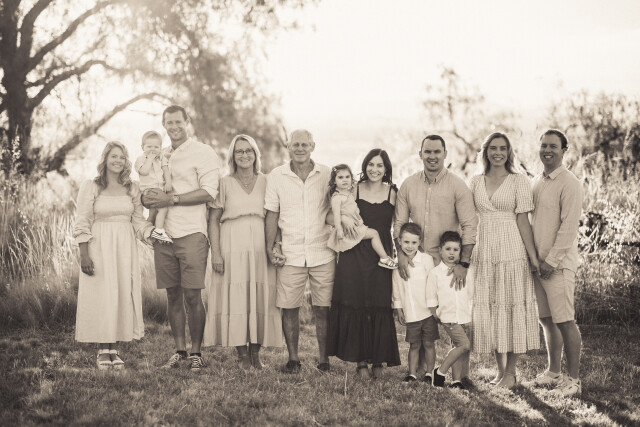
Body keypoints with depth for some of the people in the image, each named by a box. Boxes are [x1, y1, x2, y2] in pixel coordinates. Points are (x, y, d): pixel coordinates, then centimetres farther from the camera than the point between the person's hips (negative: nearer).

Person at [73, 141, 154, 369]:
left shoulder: (132, 188, 9)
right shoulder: (90, 187, 0)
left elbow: (138, 221, 11)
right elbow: (82, 223, -4)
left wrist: (153, 231, -9)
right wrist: (83, 254, -11)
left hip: (125, 248, 3)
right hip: (99, 247, -3)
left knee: (123, 296, 1)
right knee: (101, 297, -3)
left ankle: (114, 349, 9)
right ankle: (103, 351, 4)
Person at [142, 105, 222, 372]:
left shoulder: (203, 153, 0)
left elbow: (209, 192, -10)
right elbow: (148, 186, 24)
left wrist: (171, 199, -15)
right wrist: (147, 197, -1)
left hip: (191, 232, -5)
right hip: (163, 233, 5)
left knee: (192, 296, -7)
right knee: (173, 295, 6)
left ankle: (196, 353, 0)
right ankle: (179, 350, 13)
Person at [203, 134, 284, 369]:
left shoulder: (265, 182, 10)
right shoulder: (225, 183, 5)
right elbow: (213, 219, 2)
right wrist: (215, 253, -7)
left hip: (260, 246, 2)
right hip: (232, 246, -1)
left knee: (260, 297, -1)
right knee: (235, 297, -4)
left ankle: (255, 351, 8)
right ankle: (242, 354, 3)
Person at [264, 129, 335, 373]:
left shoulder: (327, 175, 5)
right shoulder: (276, 177, 5)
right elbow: (272, 215, 8)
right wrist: (271, 247, -1)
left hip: (323, 254, 0)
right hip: (290, 255, 0)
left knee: (323, 308, 0)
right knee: (289, 307, 0)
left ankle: (324, 358, 10)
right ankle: (293, 358, 12)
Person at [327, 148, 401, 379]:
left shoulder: (393, 193, 4)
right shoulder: (354, 190, 3)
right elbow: (328, 217, 5)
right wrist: (342, 217, -15)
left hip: (381, 257, 0)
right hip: (354, 256, 0)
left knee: (380, 309, 1)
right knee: (355, 307, 0)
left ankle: (378, 361, 12)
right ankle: (360, 362, 9)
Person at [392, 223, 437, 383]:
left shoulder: (426, 259, -7)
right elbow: (396, 287, 11)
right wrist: (398, 307, 10)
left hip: (427, 311, -2)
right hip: (410, 313, 2)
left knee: (428, 343, 6)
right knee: (414, 344, 8)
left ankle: (429, 373, 17)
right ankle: (412, 373, 17)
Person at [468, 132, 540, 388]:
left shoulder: (518, 181, 0)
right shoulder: (476, 182, 11)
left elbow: (523, 221, -4)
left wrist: (533, 256, -8)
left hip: (512, 251, -4)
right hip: (484, 251, 4)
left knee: (512, 307, -2)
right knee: (487, 309, 5)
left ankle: (511, 371, 6)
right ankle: (500, 369, 16)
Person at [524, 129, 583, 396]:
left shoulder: (569, 183, -10)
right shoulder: (537, 182, 14)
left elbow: (569, 227, -15)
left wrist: (552, 261, -16)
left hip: (558, 264, -7)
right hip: (537, 262, 7)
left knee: (565, 322, -5)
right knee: (546, 320, 12)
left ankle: (573, 379, 1)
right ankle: (553, 373, 22)